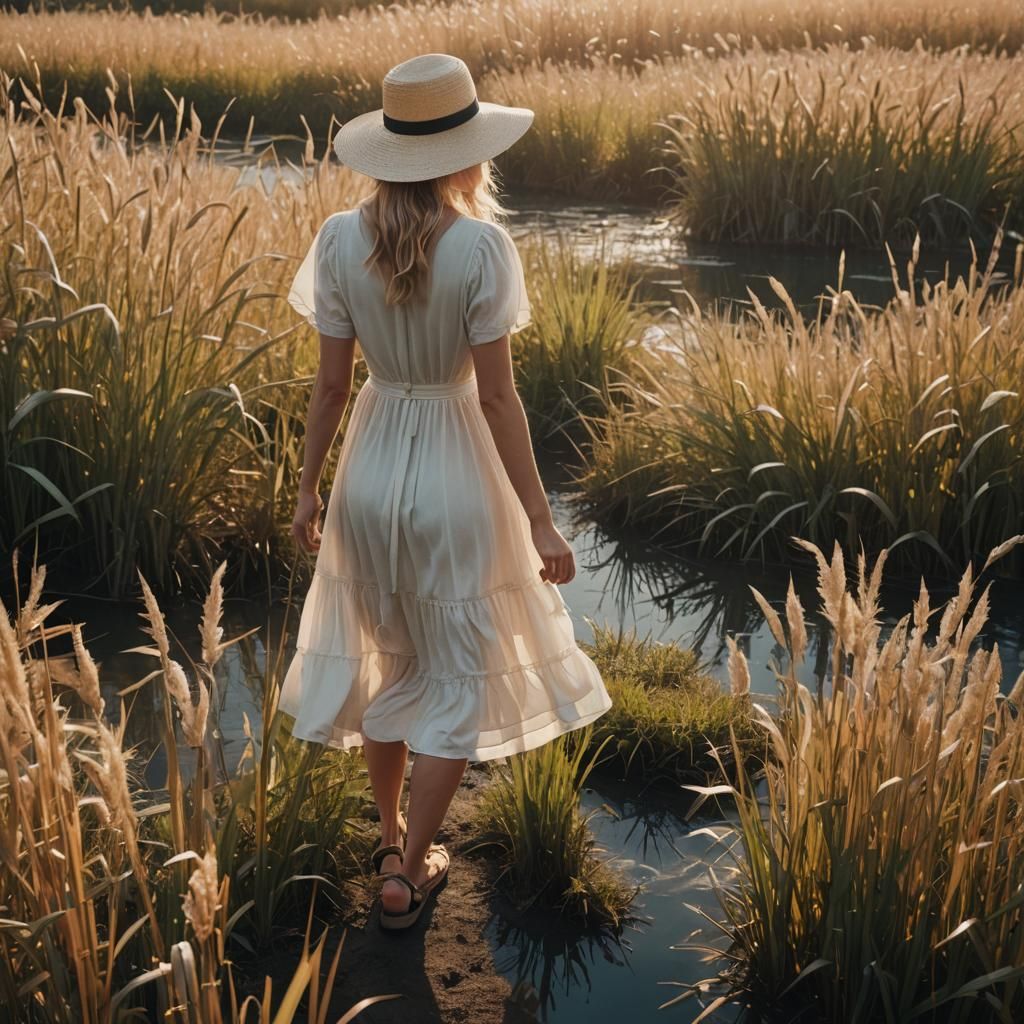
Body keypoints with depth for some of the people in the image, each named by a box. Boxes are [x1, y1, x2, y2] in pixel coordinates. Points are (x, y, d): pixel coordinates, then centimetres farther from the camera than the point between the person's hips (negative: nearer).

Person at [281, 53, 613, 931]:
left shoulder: (341, 240, -6)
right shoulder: (480, 246, -17)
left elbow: (331, 381, -3)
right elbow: (496, 396, -16)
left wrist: (309, 487, 10)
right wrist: (540, 520, -10)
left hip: (370, 464, 4)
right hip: (452, 470, -4)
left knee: (385, 656, 23)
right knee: (458, 677, 11)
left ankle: (391, 834, 38)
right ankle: (408, 873, 17)